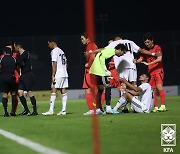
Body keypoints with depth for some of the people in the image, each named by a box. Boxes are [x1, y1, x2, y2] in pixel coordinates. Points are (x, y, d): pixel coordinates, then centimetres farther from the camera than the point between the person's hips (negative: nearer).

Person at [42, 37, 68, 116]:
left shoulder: (54, 51, -7)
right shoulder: (61, 51, 19)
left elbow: (54, 64, -14)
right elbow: (65, 63, 20)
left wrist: (53, 76, -15)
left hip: (58, 74, -9)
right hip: (64, 74, 9)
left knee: (53, 91, -8)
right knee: (63, 92, 4)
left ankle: (51, 110, -12)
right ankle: (63, 110, 1)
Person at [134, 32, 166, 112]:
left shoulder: (157, 48, -4)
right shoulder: (145, 50, 13)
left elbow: (159, 59, -16)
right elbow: (141, 59, 7)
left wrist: (148, 63, -21)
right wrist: (136, 61, -16)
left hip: (158, 70, -6)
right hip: (151, 73, 6)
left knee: (159, 86, -20)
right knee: (153, 89, 3)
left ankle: (163, 106, -25)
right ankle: (156, 107, 7)